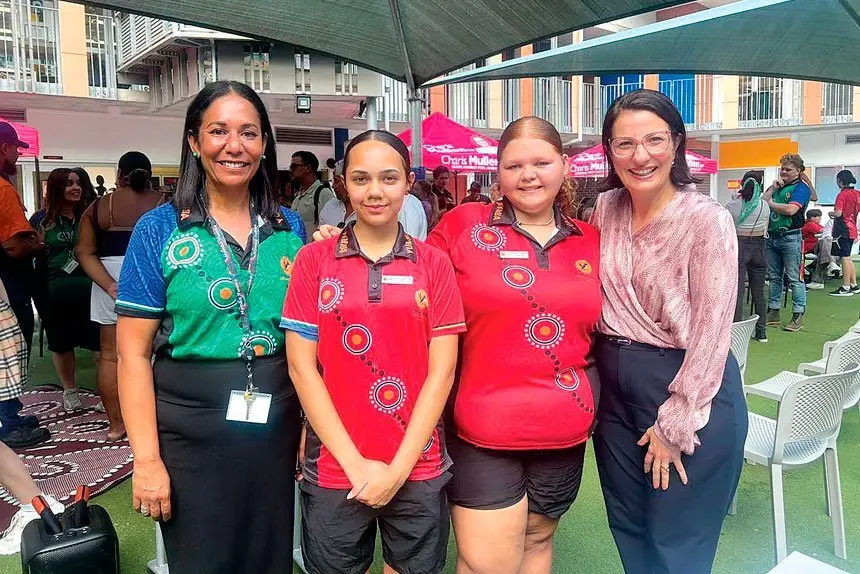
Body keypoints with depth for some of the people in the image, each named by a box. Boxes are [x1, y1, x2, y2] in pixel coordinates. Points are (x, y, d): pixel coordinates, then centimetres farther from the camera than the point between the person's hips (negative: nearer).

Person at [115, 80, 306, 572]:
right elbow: (134, 353, -6)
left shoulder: (290, 228, 3)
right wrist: (147, 458, -10)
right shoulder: (159, 230, -6)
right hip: (190, 433, -3)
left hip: (277, 426, 3)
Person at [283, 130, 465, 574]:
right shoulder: (313, 260, -1)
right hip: (333, 472, 0)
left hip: (419, 471, 1)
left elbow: (441, 371, -3)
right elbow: (301, 367, -4)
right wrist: (355, 463, -9)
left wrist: (398, 468, -9)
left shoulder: (433, 264, 0)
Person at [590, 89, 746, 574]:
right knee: (629, 533, 20)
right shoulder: (605, 209, 0)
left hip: (691, 391, -5)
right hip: (615, 387, 5)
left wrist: (673, 426, -12)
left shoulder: (708, 220, -16)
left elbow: (711, 333, -15)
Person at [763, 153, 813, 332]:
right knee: (774, 277, 11)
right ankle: (773, 314, 18)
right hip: (772, 236, 7)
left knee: (794, 278, -3)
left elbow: (791, 209, -20)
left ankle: (798, 316, 2)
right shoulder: (777, 185, 15)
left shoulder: (801, 187, -5)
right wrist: (773, 189, -4)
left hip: (790, 238, -7)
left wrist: (771, 203, -6)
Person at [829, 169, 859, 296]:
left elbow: (838, 213, -21)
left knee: (845, 259, -6)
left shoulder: (842, 194, -13)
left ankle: (845, 288, -3)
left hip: (843, 230, -8)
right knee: (848, 258, 16)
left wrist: (831, 213, -1)